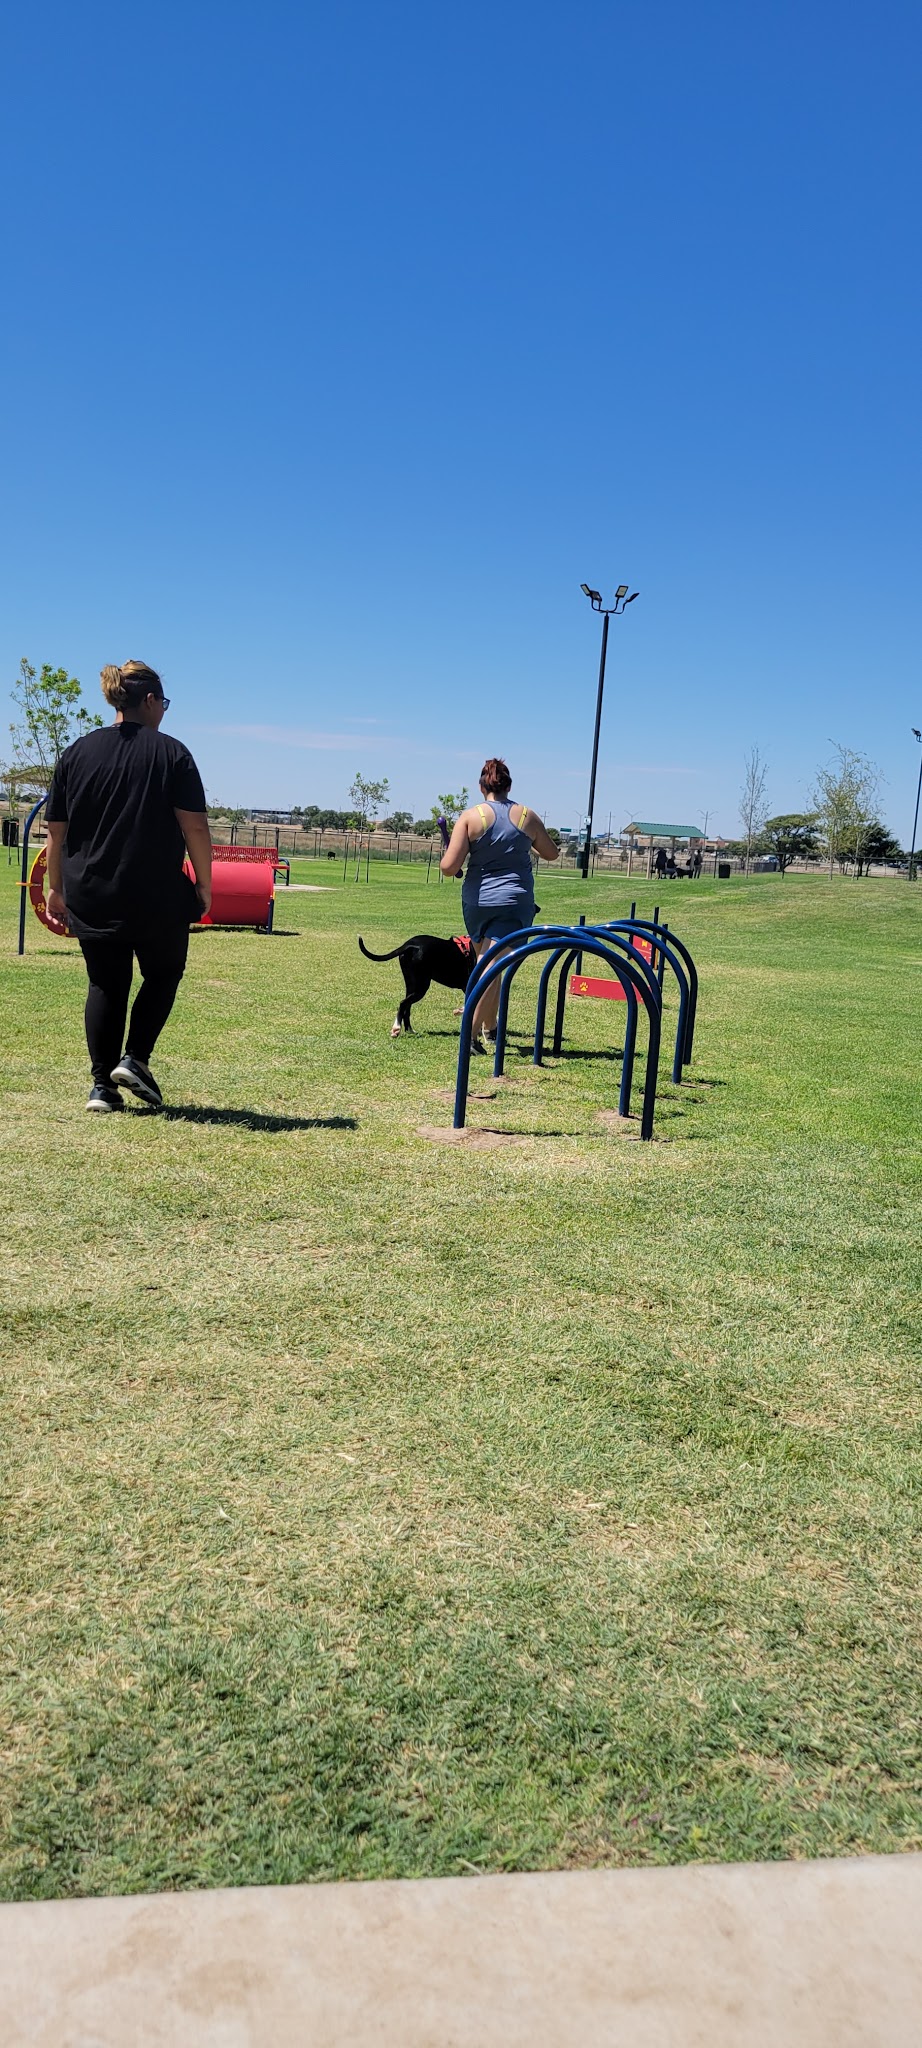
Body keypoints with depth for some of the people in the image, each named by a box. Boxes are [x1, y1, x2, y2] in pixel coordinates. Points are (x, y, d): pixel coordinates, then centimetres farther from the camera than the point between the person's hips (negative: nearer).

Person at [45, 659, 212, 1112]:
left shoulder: (77, 753, 6)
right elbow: (195, 827, -9)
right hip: (158, 899, -3)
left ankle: (102, 1084, 9)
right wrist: (204, 885, 0)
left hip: (90, 898, 3)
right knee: (162, 975, 18)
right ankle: (135, 1059, 3)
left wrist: (57, 889, 15)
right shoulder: (170, 753, -5)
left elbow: (56, 831, 7)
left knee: (105, 985, 13)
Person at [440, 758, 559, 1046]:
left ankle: (489, 1026, 31)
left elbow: (449, 867, -12)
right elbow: (551, 854, 18)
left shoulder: (471, 816, -5)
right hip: (515, 903, -1)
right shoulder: (527, 816, 1)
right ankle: (472, 1031, -17)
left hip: (476, 901, 1)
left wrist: (445, 856, 10)